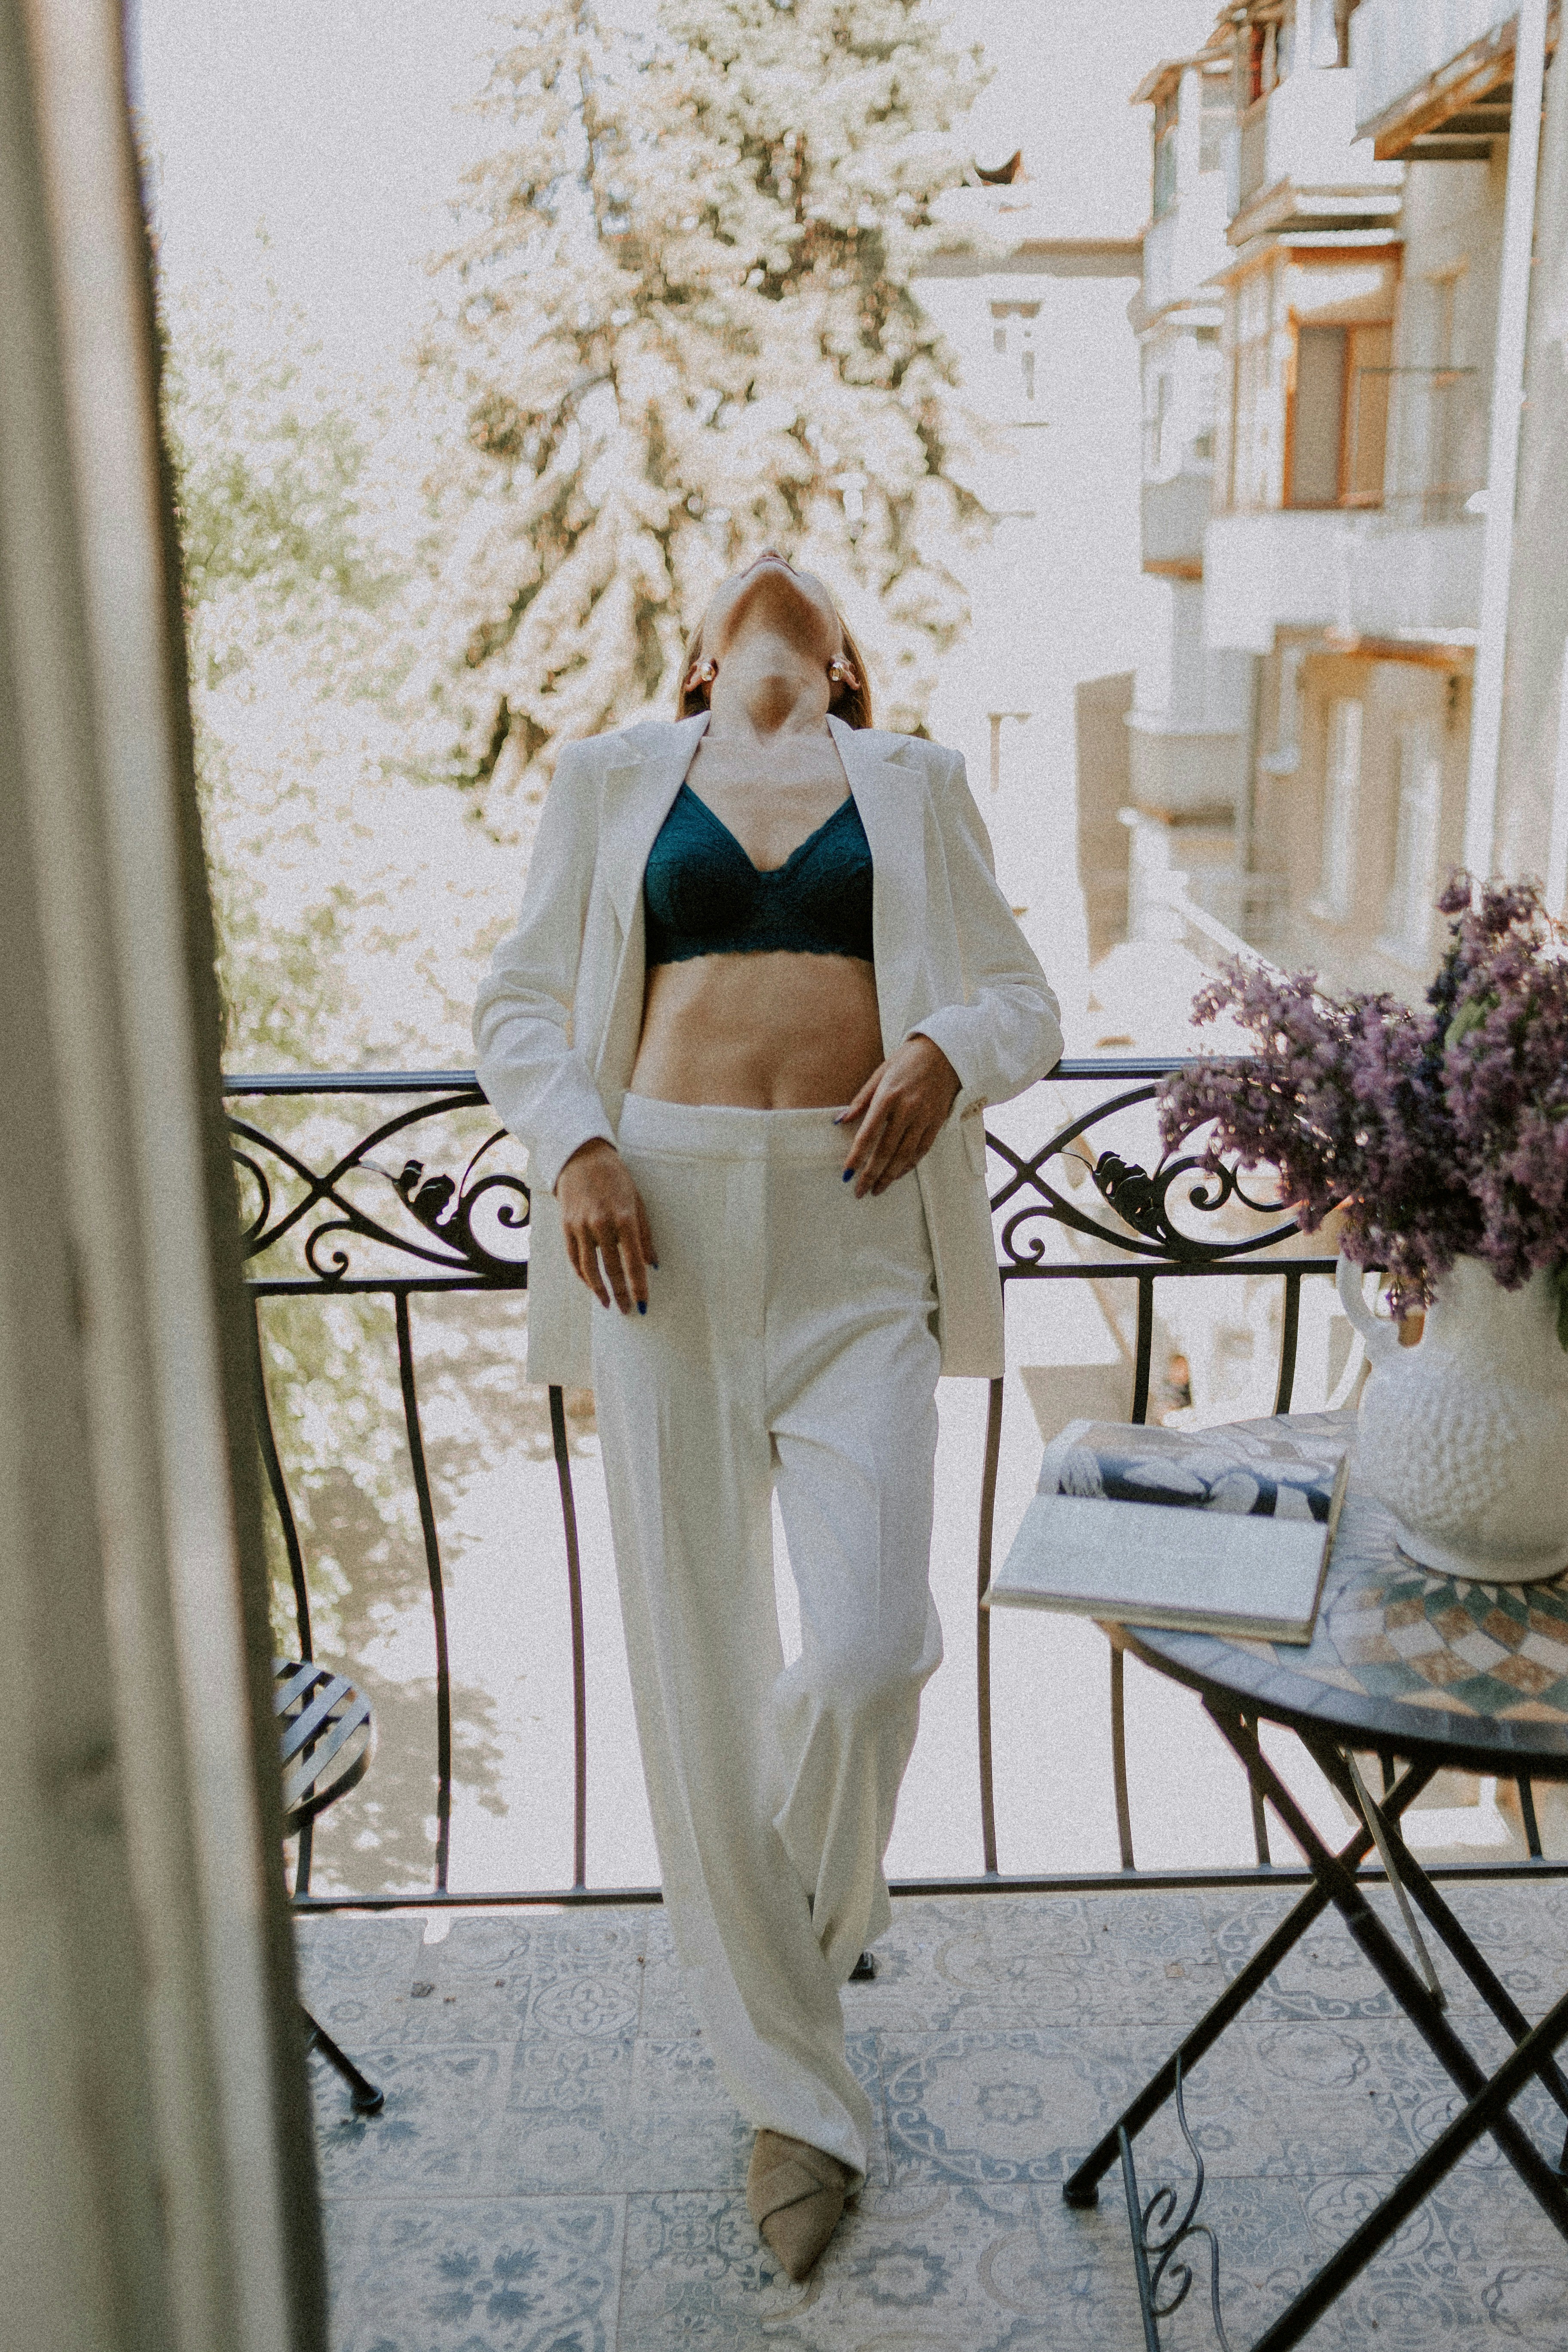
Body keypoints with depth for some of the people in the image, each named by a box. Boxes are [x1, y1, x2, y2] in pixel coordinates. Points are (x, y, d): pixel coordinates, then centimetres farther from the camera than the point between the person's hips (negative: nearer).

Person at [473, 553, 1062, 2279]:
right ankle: (792, 2089, 17)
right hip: (666, 1225, 0)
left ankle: (801, 1910, 25)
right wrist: (574, 1148, -6)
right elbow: (520, 1003, 13)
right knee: (699, 1657, 0)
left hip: (857, 1233, 0)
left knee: (872, 1643, -12)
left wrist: (951, 1051, -8)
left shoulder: (914, 787, 18)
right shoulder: (613, 783, 17)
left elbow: (1021, 997, 15)